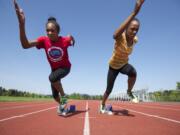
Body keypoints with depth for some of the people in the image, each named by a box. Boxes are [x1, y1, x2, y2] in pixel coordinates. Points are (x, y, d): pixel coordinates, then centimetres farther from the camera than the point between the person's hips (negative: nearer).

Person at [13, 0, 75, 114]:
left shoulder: (64, 40, -22)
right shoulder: (44, 40, -20)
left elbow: (71, 38, 7)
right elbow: (25, 45, -40)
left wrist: (71, 38, -11)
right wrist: (22, 24, -49)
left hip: (65, 67, -3)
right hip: (54, 69, 3)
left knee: (52, 78, -36)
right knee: (55, 95, 11)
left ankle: (64, 96, -10)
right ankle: (61, 104, 45)